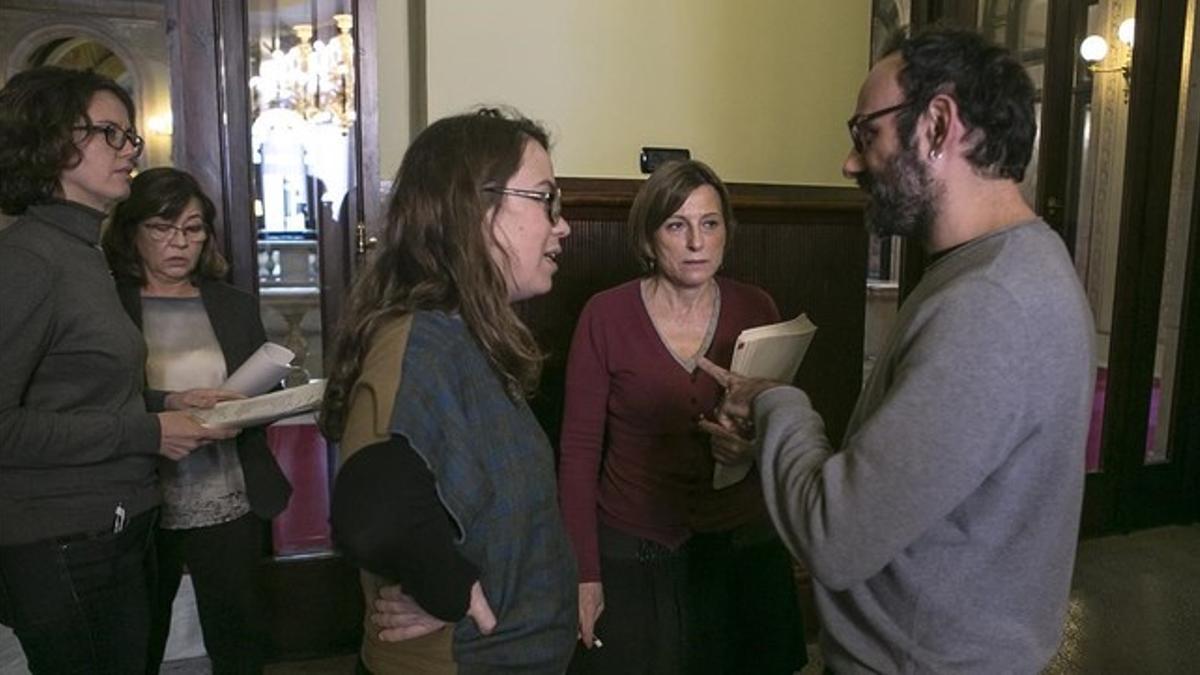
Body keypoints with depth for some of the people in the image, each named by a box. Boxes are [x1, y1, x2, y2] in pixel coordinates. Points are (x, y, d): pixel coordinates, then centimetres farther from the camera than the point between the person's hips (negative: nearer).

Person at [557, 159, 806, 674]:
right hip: (633, 556, -2)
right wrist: (584, 574, -8)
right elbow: (579, 452, -7)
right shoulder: (606, 315, -10)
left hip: (743, 547, 3)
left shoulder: (756, 309, -3)